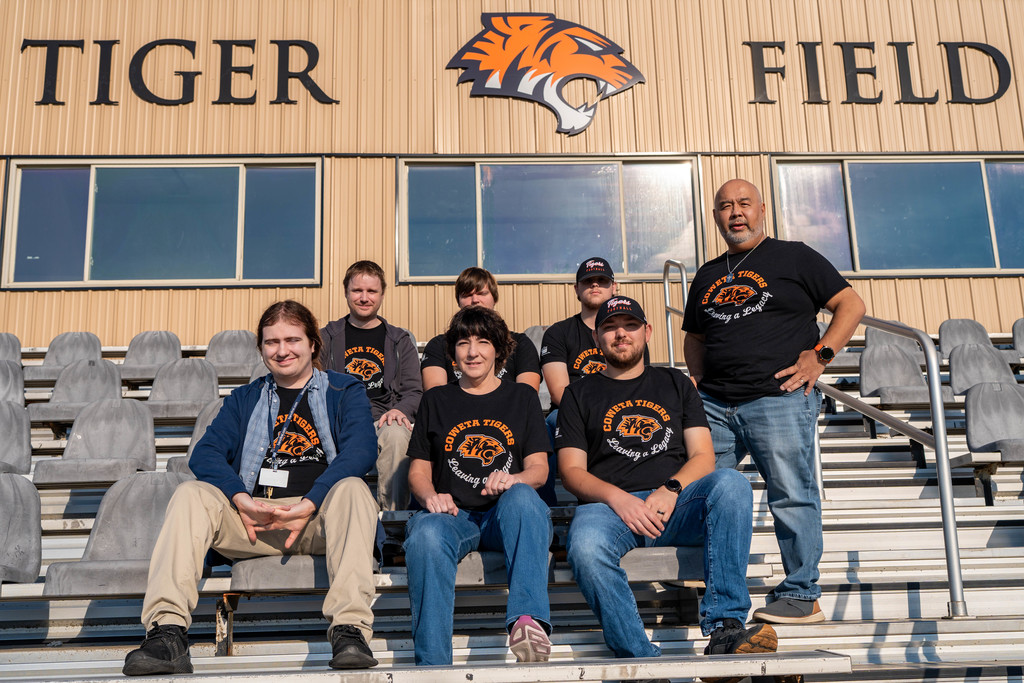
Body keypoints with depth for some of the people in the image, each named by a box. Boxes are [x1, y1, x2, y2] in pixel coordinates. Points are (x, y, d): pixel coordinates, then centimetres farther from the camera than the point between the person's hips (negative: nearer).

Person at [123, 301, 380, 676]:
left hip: (319, 513, -2)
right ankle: (167, 633, -35)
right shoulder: (245, 399, 23)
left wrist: (309, 504, -21)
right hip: (250, 516, 3)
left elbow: (361, 449, -6)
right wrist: (241, 499, -15)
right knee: (190, 494, -22)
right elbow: (205, 452, 6)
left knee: (352, 488, -33)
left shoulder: (344, 391, 13)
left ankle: (350, 628, -43)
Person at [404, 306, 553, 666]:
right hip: (453, 514, 1)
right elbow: (418, 469, 17)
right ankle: (431, 666, -35)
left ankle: (527, 619, -50)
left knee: (522, 497, -37)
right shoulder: (436, 400, 20)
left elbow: (539, 467, 9)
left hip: (508, 514, 0)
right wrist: (430, 496, -7)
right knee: (426, 535, -36)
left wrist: (514, 480, -15)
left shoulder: (522, 397, 18)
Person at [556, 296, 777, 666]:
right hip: (609, 505, -1)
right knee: (586, 548, -36)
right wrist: (618, 498, -12)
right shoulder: (580, 393, 18)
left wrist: (670, 489, -9)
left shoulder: (675, 383, 24)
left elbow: (703, 455, 13)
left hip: (676, 501, 2)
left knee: (731, 483, -30)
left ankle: (724, 628, -34)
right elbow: (571, 471, 8)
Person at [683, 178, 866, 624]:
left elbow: (851, 304, 4)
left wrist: (820, 355, -7)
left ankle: (801, 596, 7)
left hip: (779, 399, -5)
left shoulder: (794, 257, 7)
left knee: (791, 495, -5)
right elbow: (694, 337, 30)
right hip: (714, 404, 5)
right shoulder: (707, 275, 21)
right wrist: (700, 380, 12)